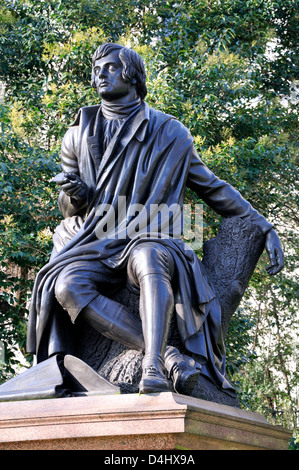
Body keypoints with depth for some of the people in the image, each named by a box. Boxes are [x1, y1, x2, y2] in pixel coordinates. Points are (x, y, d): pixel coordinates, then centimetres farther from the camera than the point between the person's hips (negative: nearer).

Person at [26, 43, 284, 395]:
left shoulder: (169, 133, 9)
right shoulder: (79, 135, 15)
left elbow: (212, 188, 16)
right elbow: (69, 209, 17)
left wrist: (265, 228, 9)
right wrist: (75, 195, -9)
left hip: (149, 242, -2)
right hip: (93, 247, 2)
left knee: (149, 259, -40)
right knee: (66, 285, -33)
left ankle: (153, 369, -53)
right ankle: (171, 357, -39)